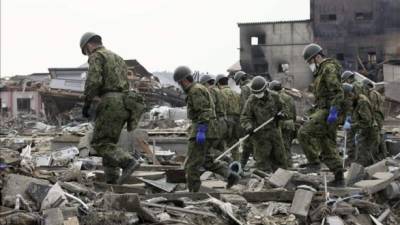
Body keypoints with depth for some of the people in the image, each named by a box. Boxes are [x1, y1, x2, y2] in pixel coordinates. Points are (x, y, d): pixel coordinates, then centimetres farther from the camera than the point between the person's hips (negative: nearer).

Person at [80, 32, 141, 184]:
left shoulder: (96, 56, 0)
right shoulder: (117, 58, 27)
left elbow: (93, 81, -16)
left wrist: (87, 103, -9)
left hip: (111, 103, -9)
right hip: (124, 104, 9)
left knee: (100, 143, -6)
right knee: (109, 142, 13)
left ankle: (128, 162, -24)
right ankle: (112, 181, 6)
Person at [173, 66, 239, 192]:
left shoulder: (195, 90, -12)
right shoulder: (199, 89, 20)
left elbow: (204, 111, -22)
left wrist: (201, 131, -27)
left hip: (202, 130, -11)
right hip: (208, 131, 11)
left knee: (192, 165, -5)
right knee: (206, 160, 19)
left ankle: (193, 192, -2)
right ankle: (229, 175, 10)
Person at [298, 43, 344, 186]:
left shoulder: (329, 68, -9)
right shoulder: (321, 71, 24)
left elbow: (337, 92, -19)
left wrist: (333, 111, -26)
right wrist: (313, 112, 25)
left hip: (327, 111, -11)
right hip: (323, 110, 11)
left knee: (304, 133, -19)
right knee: (328, 147, 10)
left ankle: (314, 162, -12)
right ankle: (339, 178, 12)